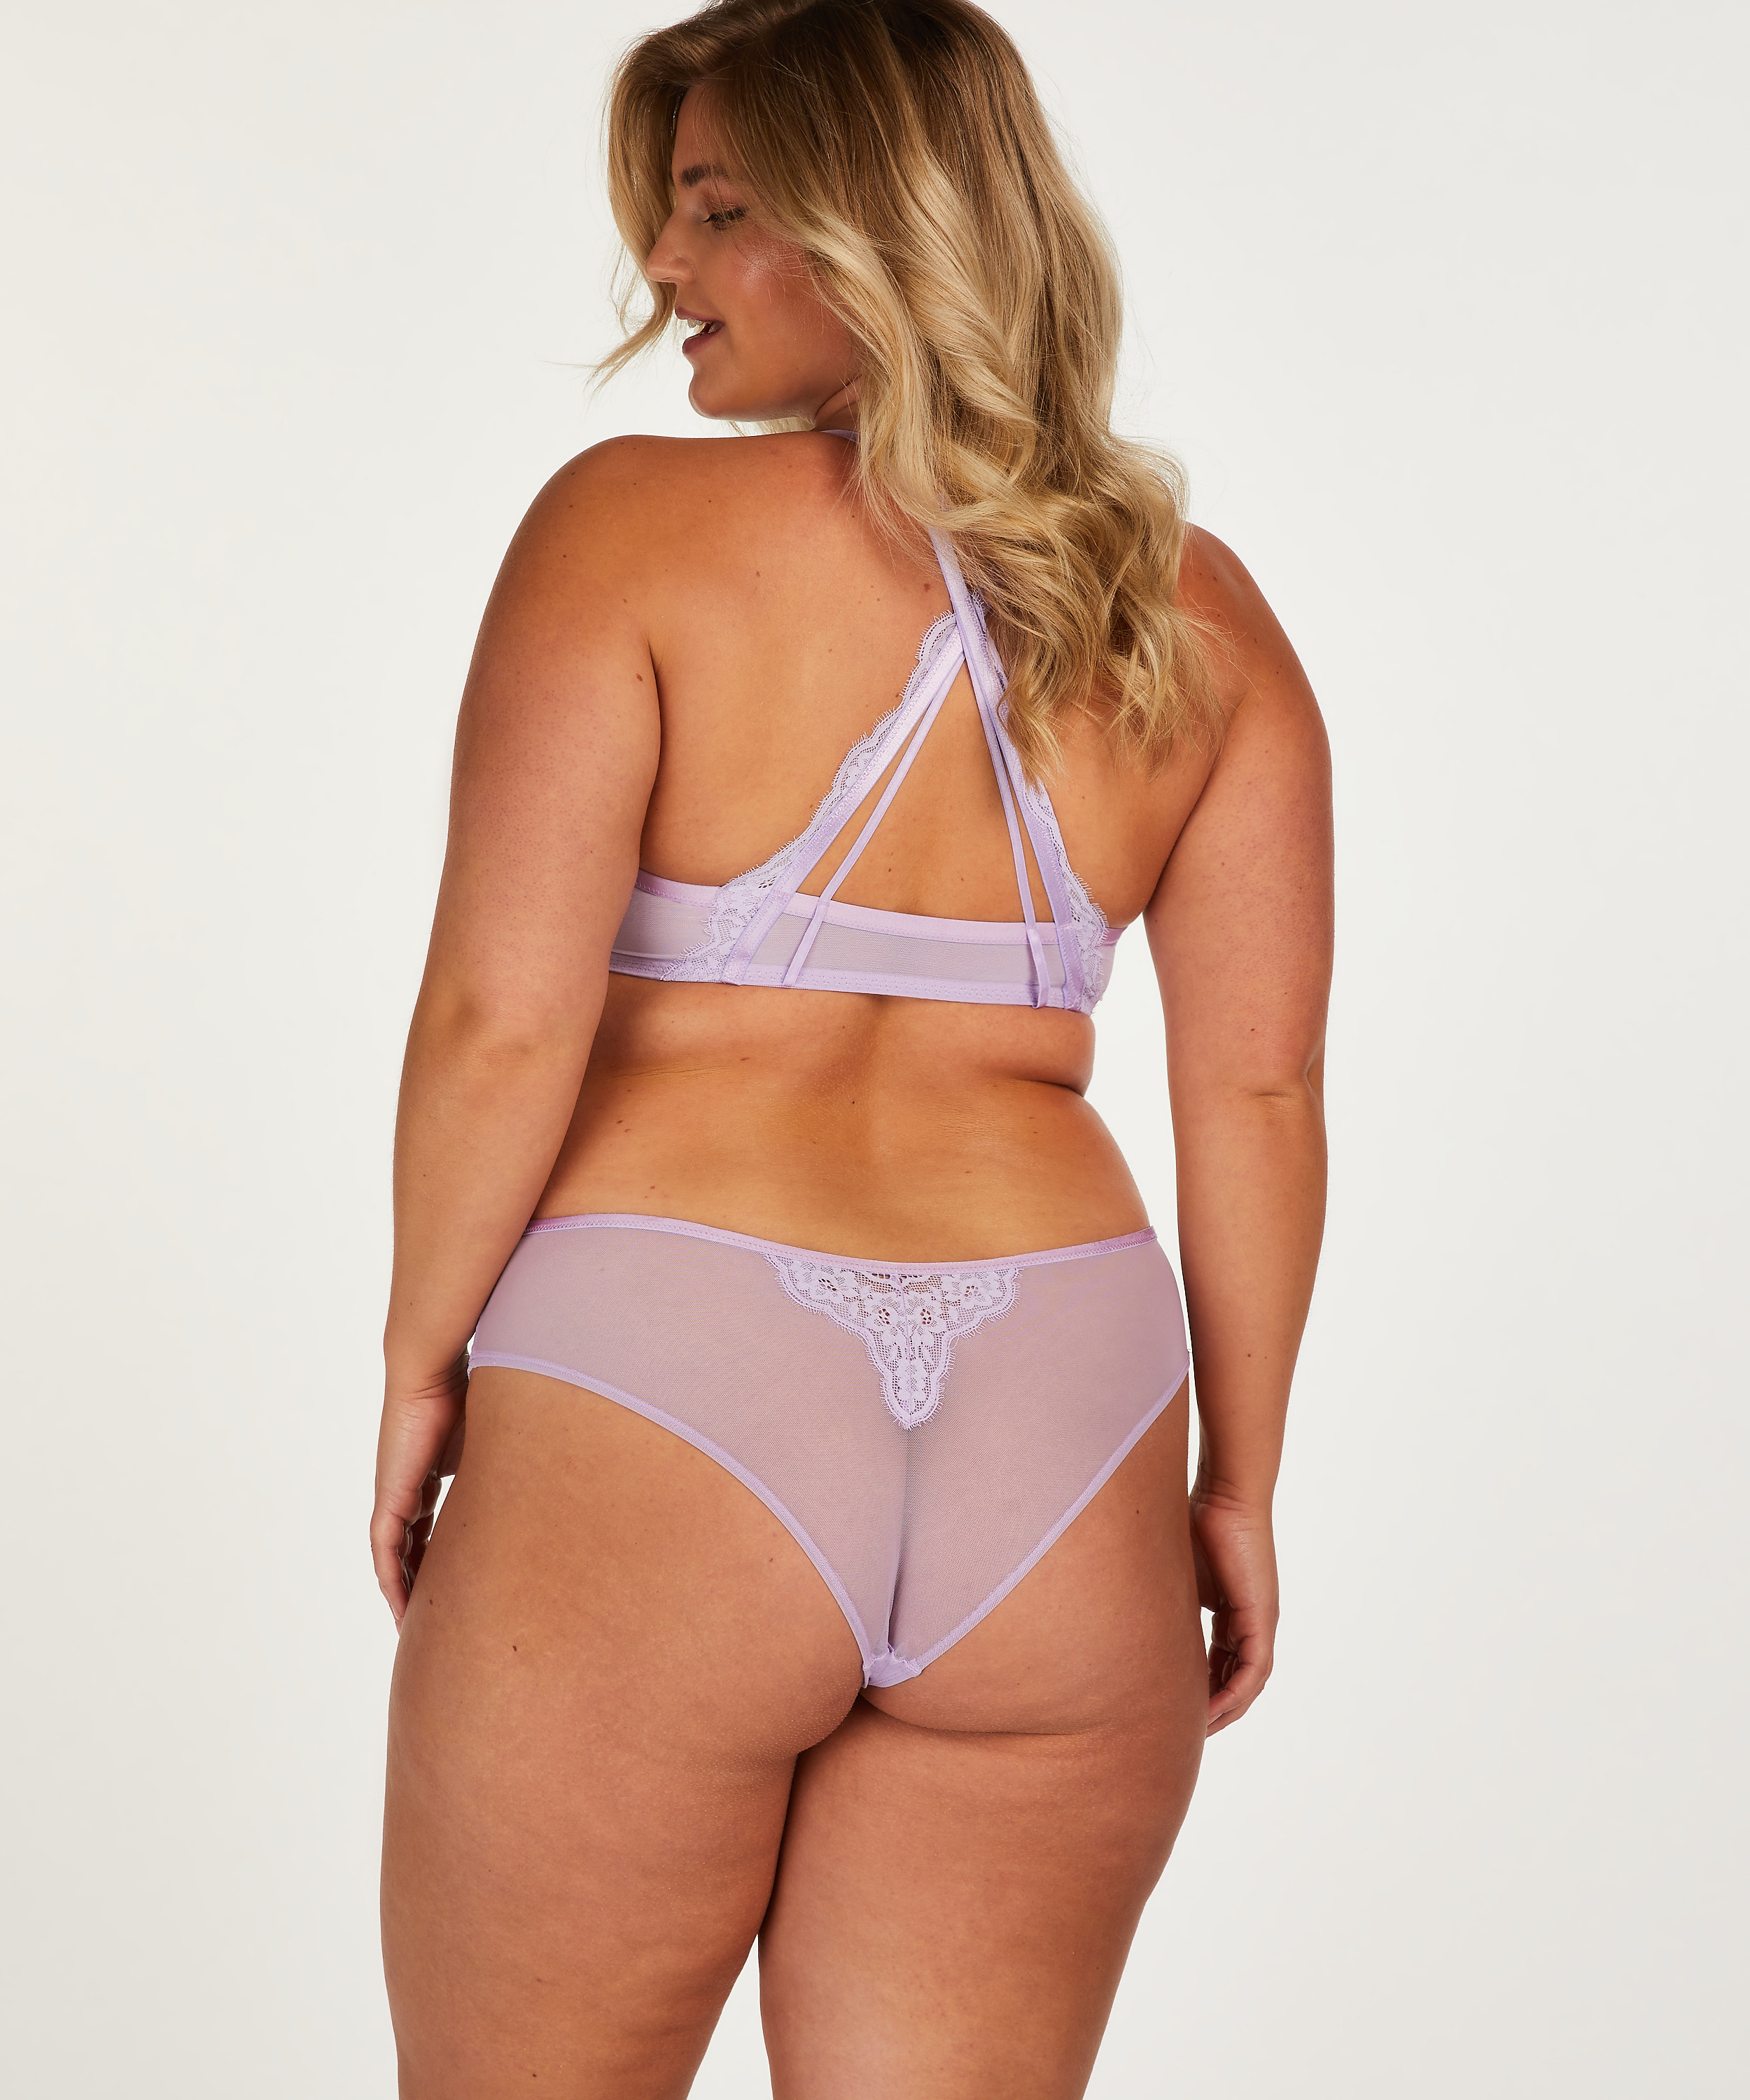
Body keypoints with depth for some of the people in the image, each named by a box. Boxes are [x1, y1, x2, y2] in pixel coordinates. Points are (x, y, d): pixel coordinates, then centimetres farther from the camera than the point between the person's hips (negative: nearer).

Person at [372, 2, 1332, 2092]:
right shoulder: (1196, 613, 5)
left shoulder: (630, 525, -7)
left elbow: (501, 1016, -12)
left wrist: (420, 1369, 1)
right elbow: (1258, 1093, 3)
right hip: (1061, 1447, 4)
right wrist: (1237, 1486, 12)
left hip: (650, 1439, -4)